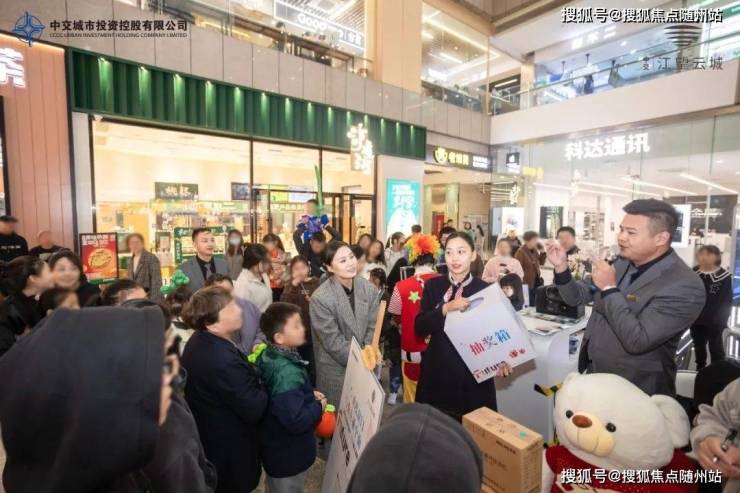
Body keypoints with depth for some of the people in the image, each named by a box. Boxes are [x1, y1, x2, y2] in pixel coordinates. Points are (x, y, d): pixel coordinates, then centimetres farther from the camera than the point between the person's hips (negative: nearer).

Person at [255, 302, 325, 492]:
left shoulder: (268, 355, -7)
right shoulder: (288, 373, -37)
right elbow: (296, 421, -37)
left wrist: (309, 394, 0)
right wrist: (318, 406, -20)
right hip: (289, 455, -8)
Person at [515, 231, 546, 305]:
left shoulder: (534, 250, 8)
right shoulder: (520, 252, -16)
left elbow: (541, 263, 17)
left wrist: (542, 252, 2)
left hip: (536, 282, 8)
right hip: (527, 284, -8)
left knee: (536, 305, 14)